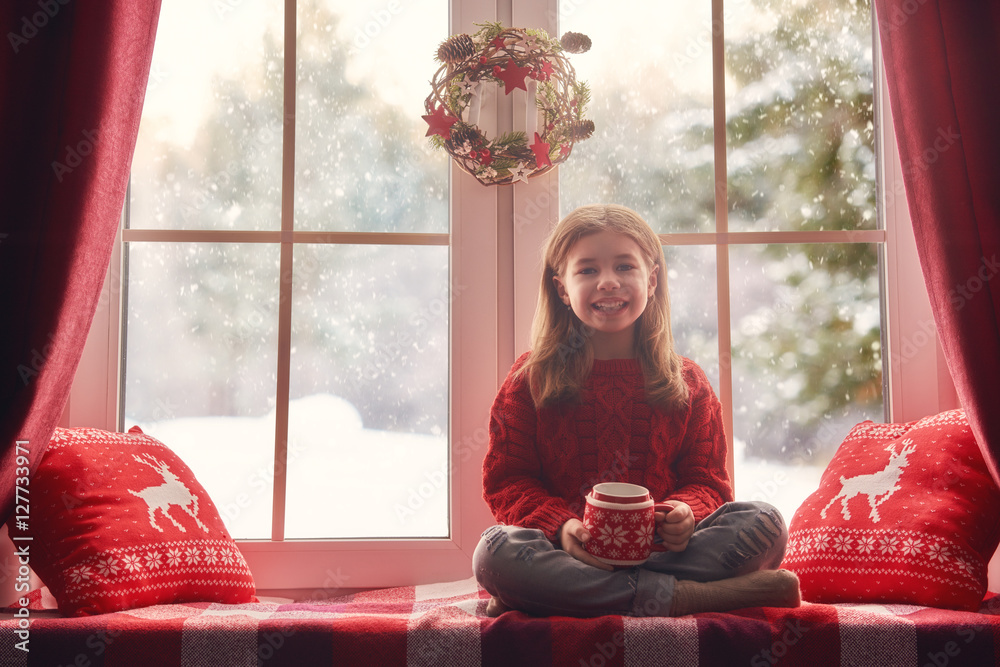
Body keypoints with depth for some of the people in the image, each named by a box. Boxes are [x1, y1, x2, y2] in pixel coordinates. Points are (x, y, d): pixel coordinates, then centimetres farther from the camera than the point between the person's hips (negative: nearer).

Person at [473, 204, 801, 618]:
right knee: (495, 552, -32)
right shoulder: (530, 379, 6)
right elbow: (507, 479, 2)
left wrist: (686, 512, -14)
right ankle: (683, 596, -31)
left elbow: (707, 478, 11)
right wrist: (560, 527, -18)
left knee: (765, 524, -21)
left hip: (660, 547, 2)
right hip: (571, 549, -2)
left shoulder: (687, 382, 11)